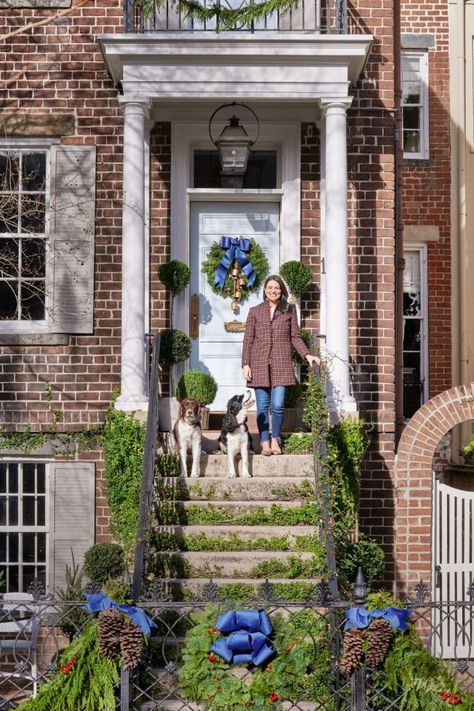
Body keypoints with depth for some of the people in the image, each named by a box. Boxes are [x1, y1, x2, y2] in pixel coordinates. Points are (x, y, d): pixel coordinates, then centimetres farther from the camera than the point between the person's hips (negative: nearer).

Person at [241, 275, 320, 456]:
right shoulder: (255, 311, 11)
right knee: (262, 406, -1)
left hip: (281, 363, 0)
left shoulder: (289, 310, 12)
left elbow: (295, 337, 13)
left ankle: (275, 440, 13)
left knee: (278, 405, -7)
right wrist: (245, 364, 0)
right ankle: (265, 443, 8)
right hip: (259, 364, 0)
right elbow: (248, 339, 8)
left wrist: (307, 354, -2)